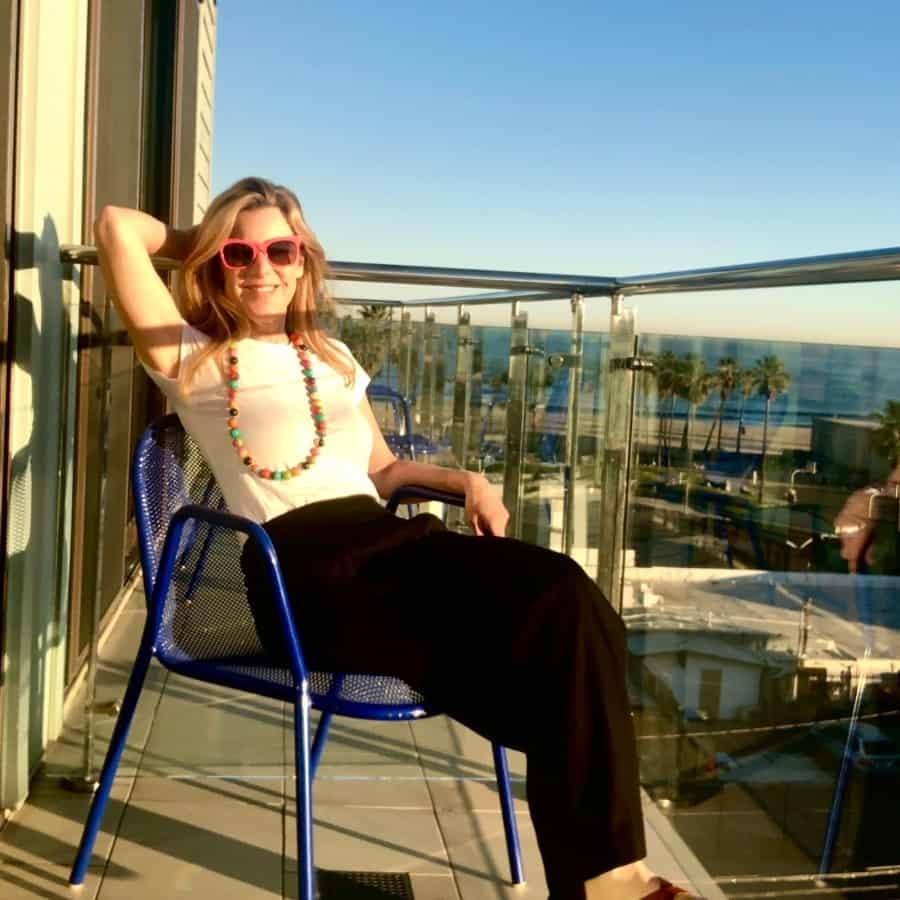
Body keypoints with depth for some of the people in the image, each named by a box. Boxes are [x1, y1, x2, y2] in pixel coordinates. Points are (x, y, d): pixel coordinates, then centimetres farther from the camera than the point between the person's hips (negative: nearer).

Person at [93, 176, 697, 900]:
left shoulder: (333, 357, 28)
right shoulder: (193, 359, 10)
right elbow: (117, 227, 0)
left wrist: (465, 479, 12)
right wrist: (201, 241, 18)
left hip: (389, 539, 6)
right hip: (303, 567, -6)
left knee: (564, 597, -24)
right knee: (538, 628, -24)